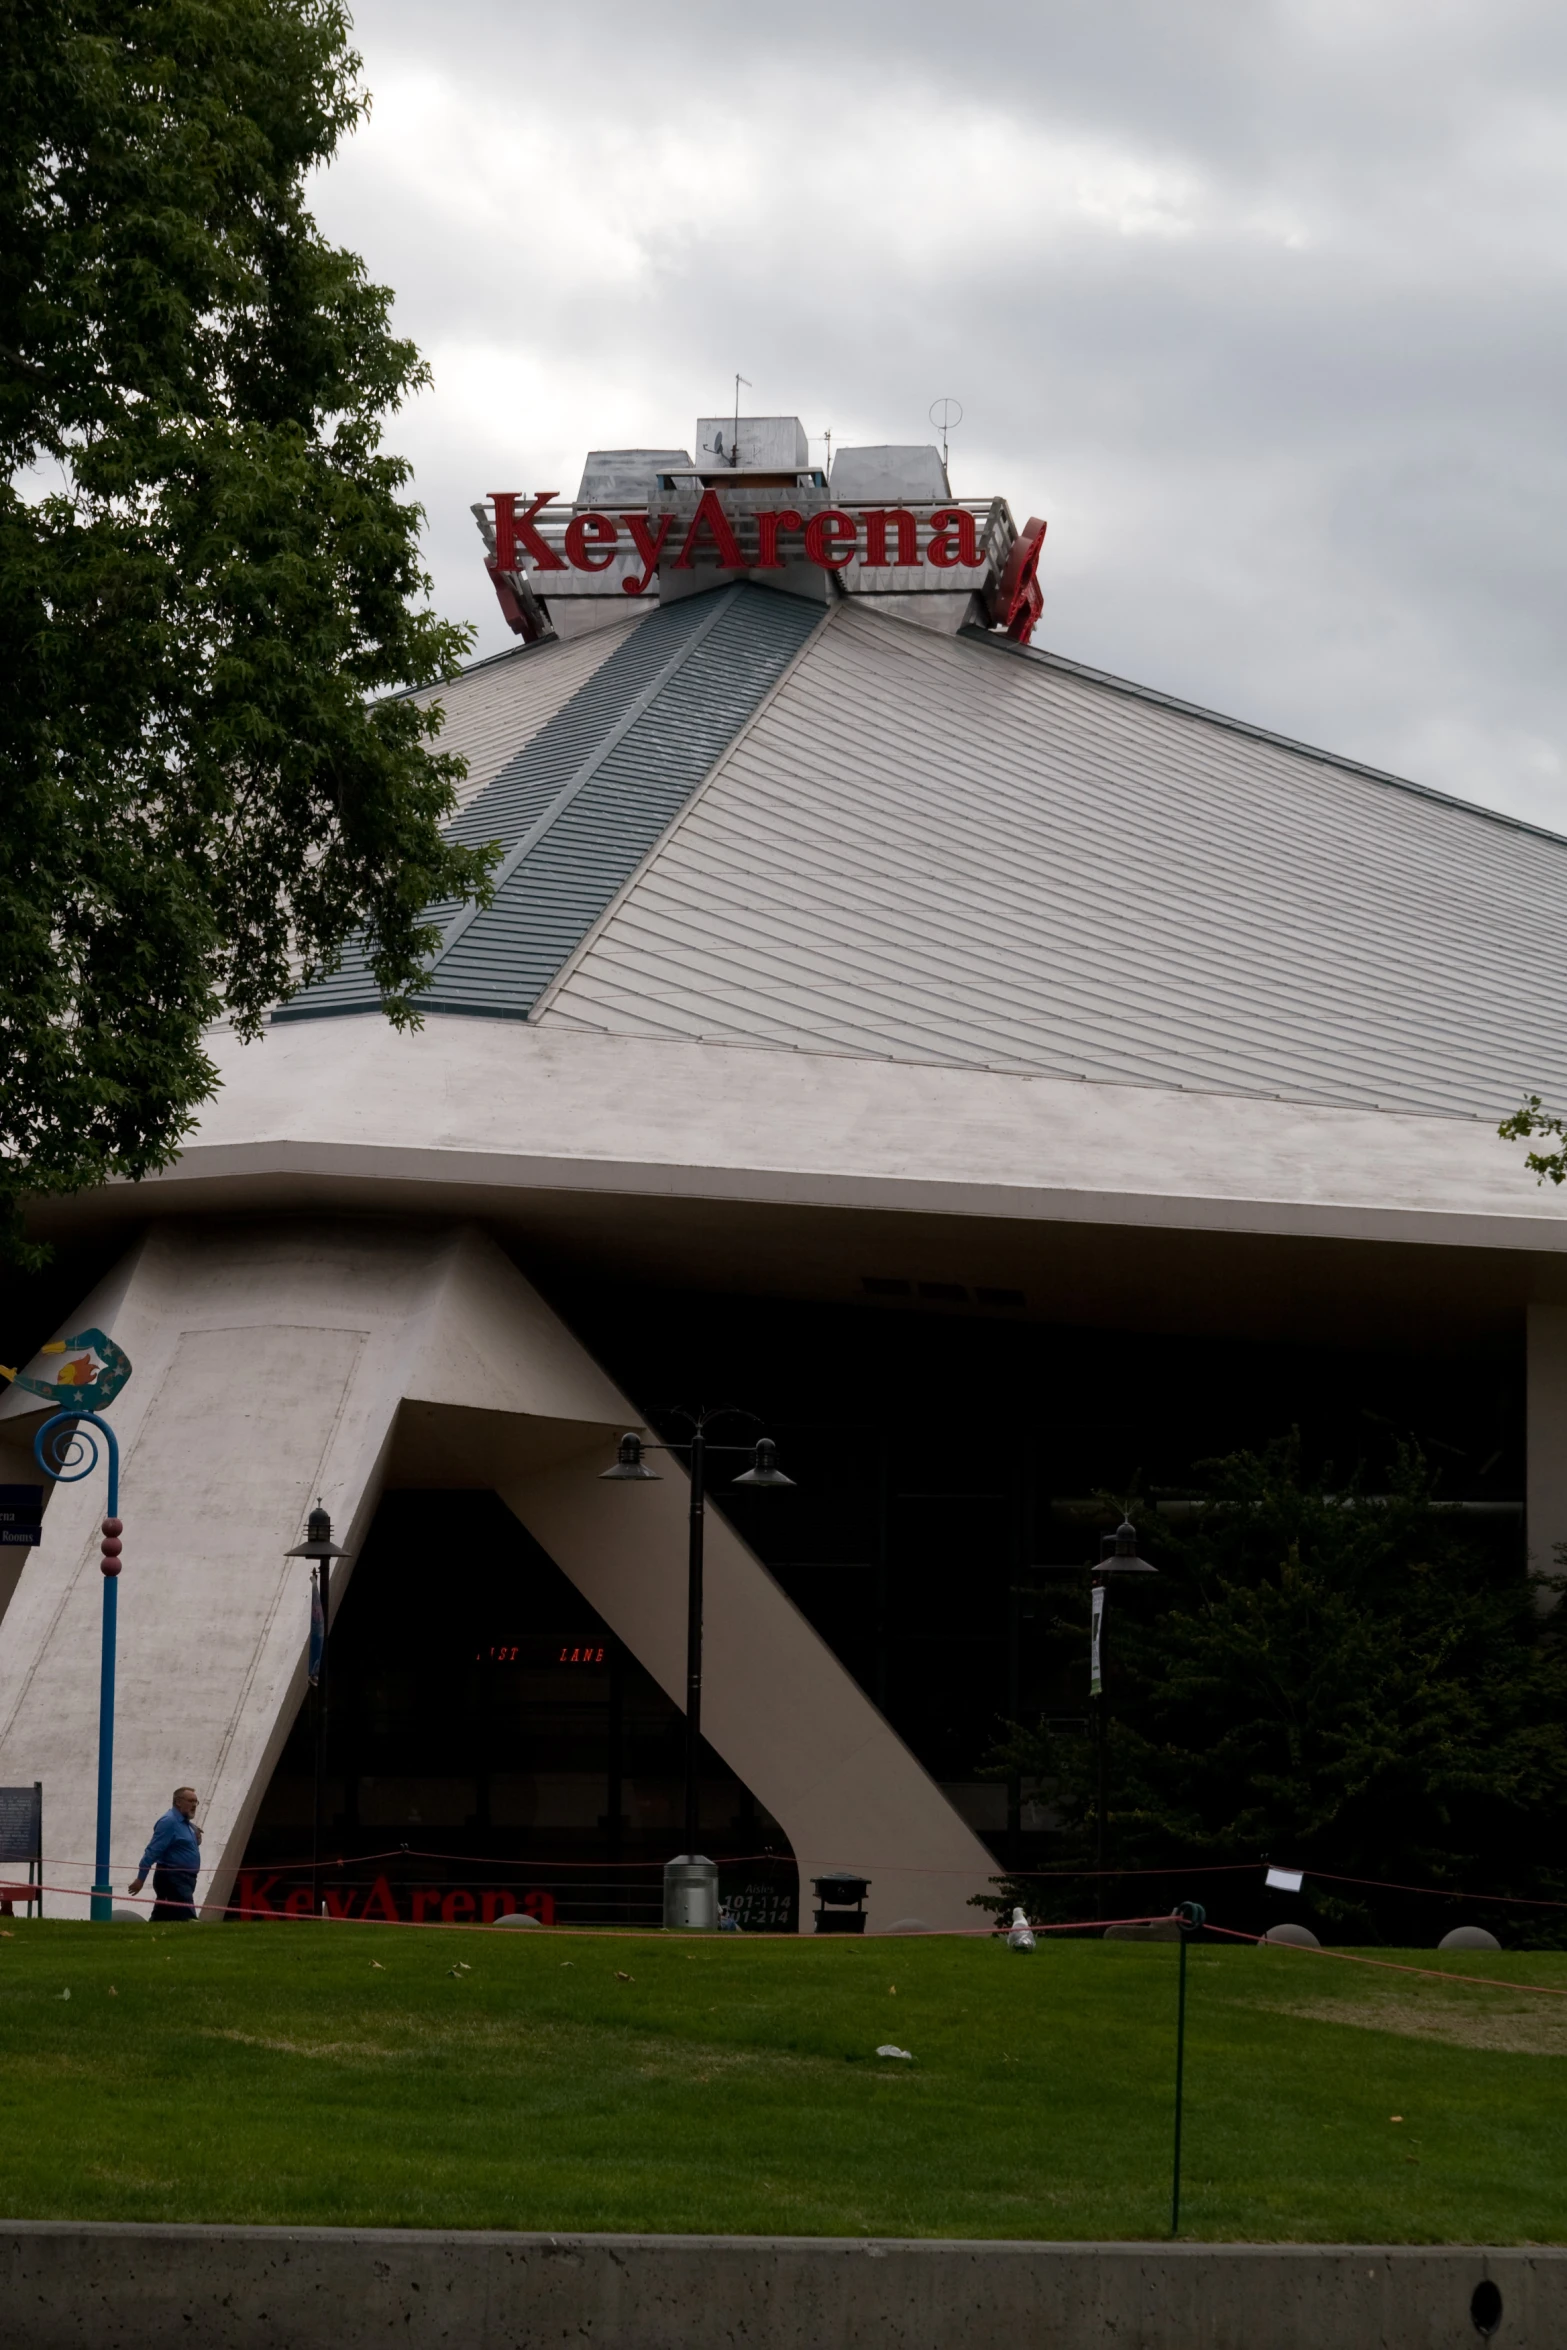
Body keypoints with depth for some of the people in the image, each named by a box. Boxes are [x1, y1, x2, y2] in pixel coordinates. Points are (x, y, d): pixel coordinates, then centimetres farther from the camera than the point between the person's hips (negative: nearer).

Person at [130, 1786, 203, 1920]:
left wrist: (196, 1839, 3)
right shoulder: (169, 1822, -15)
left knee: (161, 1920, 9)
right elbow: (152, 1851, -18)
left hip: (183, 1879, 9)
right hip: (173, 1879, -9)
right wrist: (141, 1878, -20)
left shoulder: (185, 1823, 15)